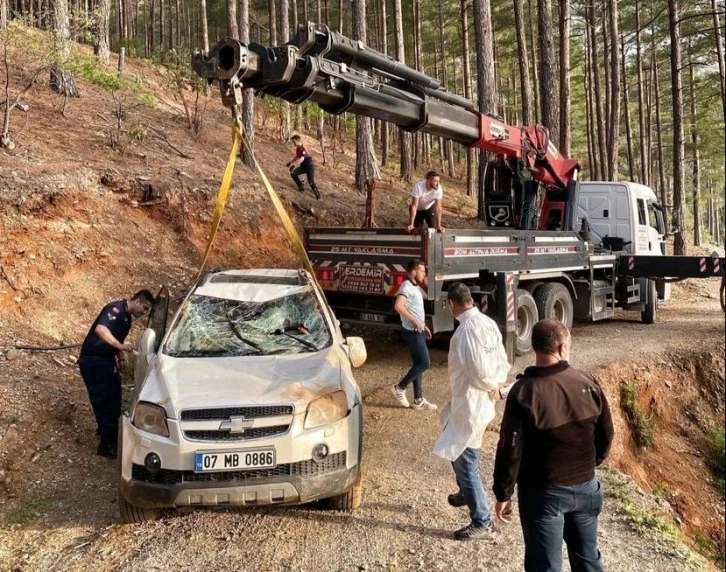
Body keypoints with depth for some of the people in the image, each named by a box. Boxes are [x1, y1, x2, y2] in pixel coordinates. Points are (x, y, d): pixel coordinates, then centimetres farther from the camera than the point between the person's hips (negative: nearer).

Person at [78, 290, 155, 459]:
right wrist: (120, 346, -45)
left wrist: (120, 358, 14)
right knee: (103, 400, -8)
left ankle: (106, 431, 32)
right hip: (93, 360, -10)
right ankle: (107, 444, -4)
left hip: (106, 360, 10)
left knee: (113, 398, 14)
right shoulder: (116, 309, -19)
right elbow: (100, 329, -36)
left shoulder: (127, 317, 12)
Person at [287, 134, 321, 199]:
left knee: (311, 182, -9)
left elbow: (301, 159, -36)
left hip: (309, 166, -8)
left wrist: (293, 164, -42)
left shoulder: (303, 148, -24)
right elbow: (297, 157, 21)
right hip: (303, 166, 8)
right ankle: (301, 186, 4)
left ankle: (318, 195, 9)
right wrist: (291, 162, 7)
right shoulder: (297, 148, 4)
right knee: (293, 173, -11)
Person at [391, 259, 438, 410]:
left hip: (418, 331, 10)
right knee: (425, 363, -8)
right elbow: (398, 306, -30)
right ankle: (400, 388, 3)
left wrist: (423, 325, 20)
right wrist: (415, 321, -26)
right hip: (412, 331, -10)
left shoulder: (415, 287, 15)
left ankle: (419, 400, 16)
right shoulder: (407, 286, -16)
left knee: (418, 364, 11)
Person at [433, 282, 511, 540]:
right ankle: (467, 493, 47)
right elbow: (503, 361, 11)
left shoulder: (467, 328, -23)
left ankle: (482, 522, 10)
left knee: (464, 460, 0)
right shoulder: (488, 323, 6)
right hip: (476, 400, 10)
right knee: (457, 450, 28)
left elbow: (478, 370, -28)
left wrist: (490, 387, -10)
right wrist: (496, 384, 1)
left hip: (470, 403, -10)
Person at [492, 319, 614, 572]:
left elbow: (510, 450, -17)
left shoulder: (523, 392, -19)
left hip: (543, 493, -4)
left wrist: (503, 494, -5)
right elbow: (606, 435, 4)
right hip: (585, 486, 5)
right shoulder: (588, 383, -6)